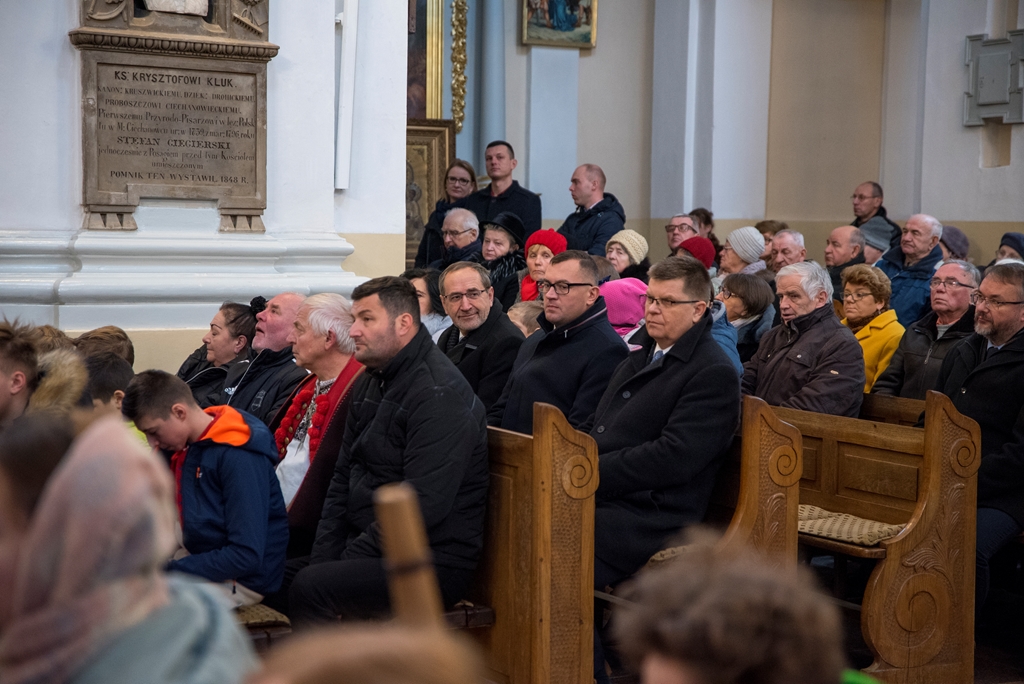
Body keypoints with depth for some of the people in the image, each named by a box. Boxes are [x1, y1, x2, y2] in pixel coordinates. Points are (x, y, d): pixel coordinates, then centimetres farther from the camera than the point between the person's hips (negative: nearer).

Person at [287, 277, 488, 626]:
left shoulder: (440, 394, -17)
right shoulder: (370, 384, 14)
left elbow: (423, 506, -23)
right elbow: (343, 477, 16)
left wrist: (350, 557, -18)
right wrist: (324, 555, 2)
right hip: (370, 545, 9)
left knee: (309, 588, -26)